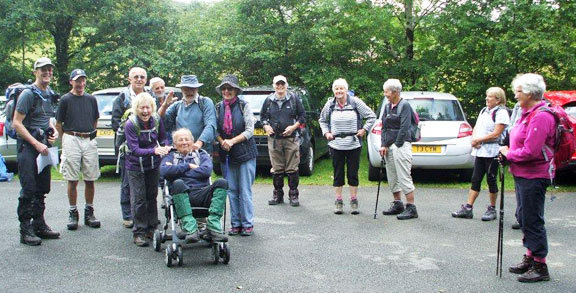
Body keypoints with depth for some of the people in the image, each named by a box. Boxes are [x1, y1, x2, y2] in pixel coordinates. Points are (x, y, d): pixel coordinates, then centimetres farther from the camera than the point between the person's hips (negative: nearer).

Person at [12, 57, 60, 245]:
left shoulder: (49, 94, 13)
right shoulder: (28, 94, -11)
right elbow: (17, 123, -15)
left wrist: (54, 130, 6)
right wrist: (36, 144, -18)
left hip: (43, 145, 8)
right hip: (28, 146, -8)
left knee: (42, 189, 13)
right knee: (29, 190, -6)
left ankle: (39, 224, 23)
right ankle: (25, 230, 1)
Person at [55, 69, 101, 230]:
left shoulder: (91, 99, 11)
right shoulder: (66, 99, 1)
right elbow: (58, 124, 4)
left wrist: (91, 135, 12)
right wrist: (66, 139, 0)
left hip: (89, 141, 3)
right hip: (71, 141, -3)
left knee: (90, 179, 4)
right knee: (72, 180, 0)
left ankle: (89, 212, 14)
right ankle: (73, 213, 9)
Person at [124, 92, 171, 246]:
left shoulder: (157, 120, -10)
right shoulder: (130, 124, -21)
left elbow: (163, 138, 4)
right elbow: (134, 149, -28)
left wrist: (166, 147, -19)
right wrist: (154, 151, -42)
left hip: (153, 165, 4)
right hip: (135, 167, -4)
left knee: (152, 197, 12)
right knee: (139, 199, -3)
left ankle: (151, 229, 24)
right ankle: (139, 232, 7)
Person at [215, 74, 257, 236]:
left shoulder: (244, 106, -2)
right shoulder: (218, 107, 8)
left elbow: (250, 130, -7)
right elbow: (215, 130, 10)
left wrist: (232, 141, -15)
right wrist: (222, 142, -10)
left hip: (245, 153, -3)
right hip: (226, 155, 3)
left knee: (245, 190, -2)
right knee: (232, 191, 7)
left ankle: (247, 224, 7)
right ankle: (235, 223, 16)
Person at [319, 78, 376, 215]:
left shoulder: (355, 102, -4)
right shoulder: (330, 104, 3)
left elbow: (372, 116, 3)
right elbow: (322, 120, 20)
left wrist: (364, 129, -4)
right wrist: (326, 132, 6)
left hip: (354, 145, -2)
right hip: (336, 145, 2)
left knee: (353, 174, 4)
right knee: (338, 174, 6)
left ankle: (354, 201, 14)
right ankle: (339, 201, 14)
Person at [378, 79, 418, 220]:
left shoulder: (404, 105, -8)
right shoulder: (387, 106, 15)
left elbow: (404, 128, -14)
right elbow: (384, 127, 13)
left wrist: (397, 145, -14)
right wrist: (384, 145, 3)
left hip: (401, 145, -8)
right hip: (389, 146, 8)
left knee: (404, 177, -8)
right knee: (392, 177, 12)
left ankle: (411, 208, -5)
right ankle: (397, 204, 24)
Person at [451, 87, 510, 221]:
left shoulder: (501, 112, -8)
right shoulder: (484, 110, 17)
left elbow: (496, 134, -16)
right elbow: (476, 128, 17)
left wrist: (478, 140, -11)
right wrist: (474, 139, -4)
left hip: (492, 152, -7)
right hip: (479, 151, 7)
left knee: (491, 180, 1)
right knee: (476, 179, 6)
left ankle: (492, 209, 13)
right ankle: (467, 208, 7)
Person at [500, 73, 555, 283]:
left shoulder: (541, 116, -20)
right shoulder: (528, 113, 12)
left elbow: (530, 152, -25)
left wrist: (508, 154, -10)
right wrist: (508, 153, 3)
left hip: (534, 176, -10)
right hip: (523, 174, 10)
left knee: (532, 220, -4)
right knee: (523, 217, 18)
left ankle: (540, 267, 6)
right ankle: (530, 258, 32)